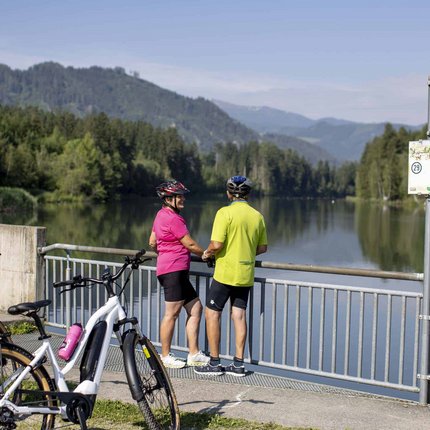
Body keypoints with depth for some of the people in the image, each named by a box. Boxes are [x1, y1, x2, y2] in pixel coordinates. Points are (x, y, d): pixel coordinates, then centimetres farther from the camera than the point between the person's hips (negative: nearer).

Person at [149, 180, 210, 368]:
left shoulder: (161, 215, 16)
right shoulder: (173, 218, -15)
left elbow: (152, 243, 23)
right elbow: (190, 244, -11)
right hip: (174, 270, -10)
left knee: (195, 307, 10)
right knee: (172, 313, -3)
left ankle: (194, 354, 12)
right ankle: (165, 356, 6)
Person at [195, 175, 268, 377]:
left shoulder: (225, 213, -13)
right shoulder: (257, 216, 6)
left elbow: (217, 245, -19)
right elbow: (262, 248, 12)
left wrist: (207, 253, 0)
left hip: (225, 273, -6)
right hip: (246, 275, 6)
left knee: (212, 314, 4)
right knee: (239, 316, 9)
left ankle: (214, 363, 6)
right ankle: (238, 364, 12)